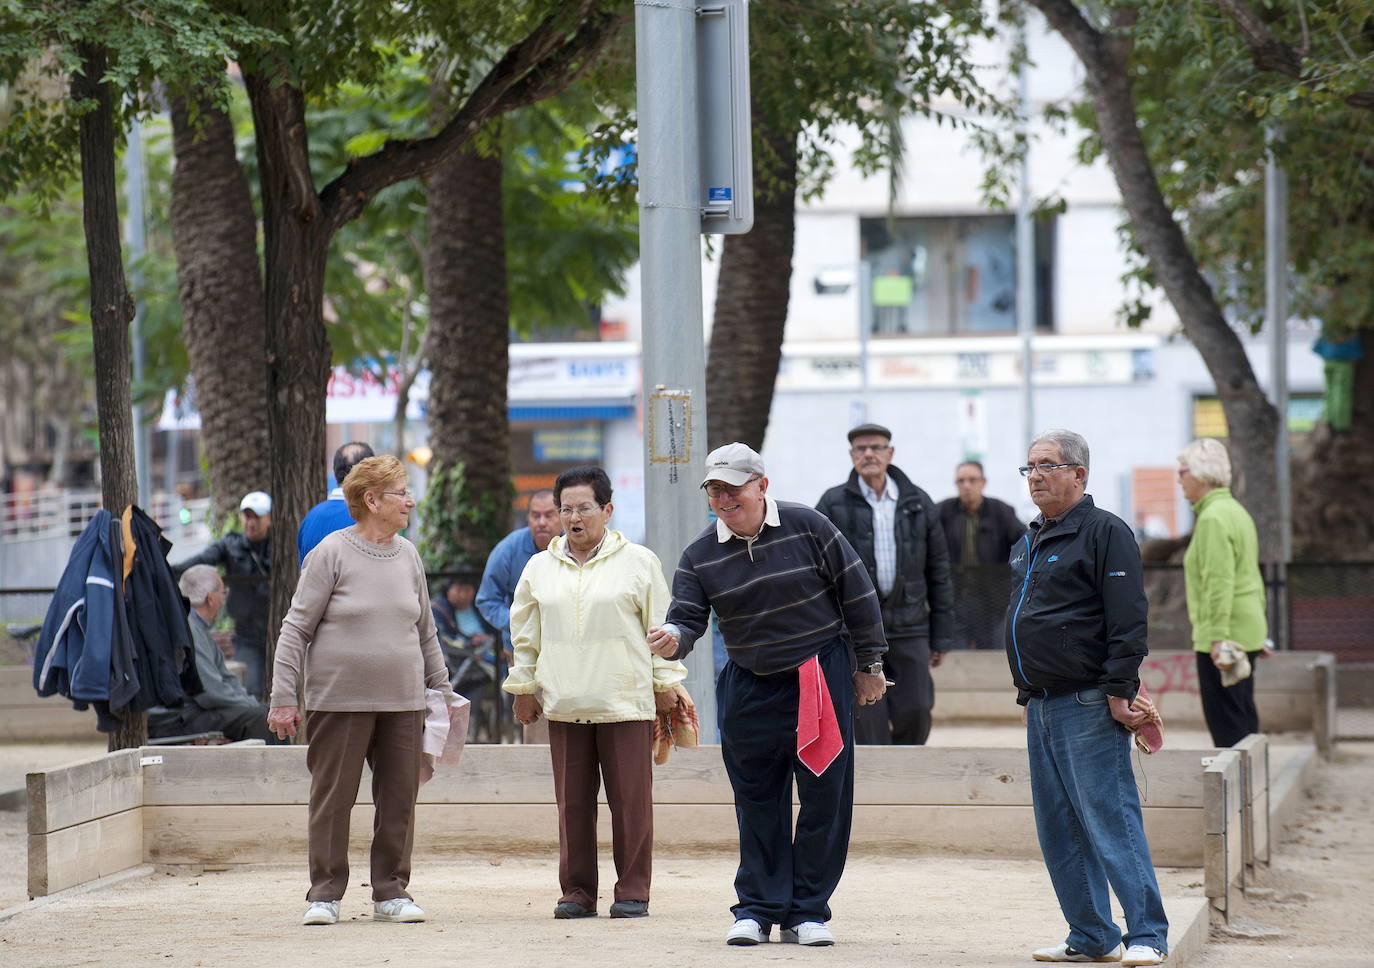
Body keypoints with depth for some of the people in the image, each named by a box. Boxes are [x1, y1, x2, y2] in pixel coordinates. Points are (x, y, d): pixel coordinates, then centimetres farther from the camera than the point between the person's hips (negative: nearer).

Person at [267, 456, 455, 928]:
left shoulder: (408, 556, 11)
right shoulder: (332, 553, -5)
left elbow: (425, 631, 21)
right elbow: (296, 628, -5)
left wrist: (442, 688, 20)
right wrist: (284, 698, -10)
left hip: (403, 703, 5)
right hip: (338, 701, -5)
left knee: (399, 800, 5)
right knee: (332, 800, -1)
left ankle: (391, 892, 14)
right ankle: (325, 894, 8)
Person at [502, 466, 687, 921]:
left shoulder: (639, 562, 5)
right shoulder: (540, 568, 13)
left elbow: (661, 627, 7)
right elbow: (525, 634, 20)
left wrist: (665, 683, 6)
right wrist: (523, 687, 18)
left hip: (626, 703, -3)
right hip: (564, 706, 3)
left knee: (631, 802, -2)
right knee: (572, 804, 3)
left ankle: (632, 891, 5)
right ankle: (576, 891, 10)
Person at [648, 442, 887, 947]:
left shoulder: (807, 527, -8)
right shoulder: (700, 555, -2)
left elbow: (857, 595, -1)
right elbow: (686, 617, -6)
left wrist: (869, 667, 2)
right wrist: (673, 638, -31)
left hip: (823, 677, -2)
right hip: (749, 690, 2)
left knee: (825, 799, 0)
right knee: (758, 803, 5)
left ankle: (807, 911, 8)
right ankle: (758, 909, 12)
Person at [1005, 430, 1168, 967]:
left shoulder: (1104, 532, -8)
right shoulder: (1029, 543, 18)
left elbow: (1127, 619, -14)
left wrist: (1120, 691, -18)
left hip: (1089, 706, -9)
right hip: (1040, 705, 9)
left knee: (1110, 820, -11)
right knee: (1059, 829, 8)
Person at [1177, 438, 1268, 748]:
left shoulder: (1213, 519, -15)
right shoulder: (1236, 511, 16)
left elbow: (1219, 583, -21)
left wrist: (1218, 637, -23)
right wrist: (1259, 633, 22)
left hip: (1224, 632, -10)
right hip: (1247, 630, 10)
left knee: (1225, 721, -8)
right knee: (1243, 715, 13)